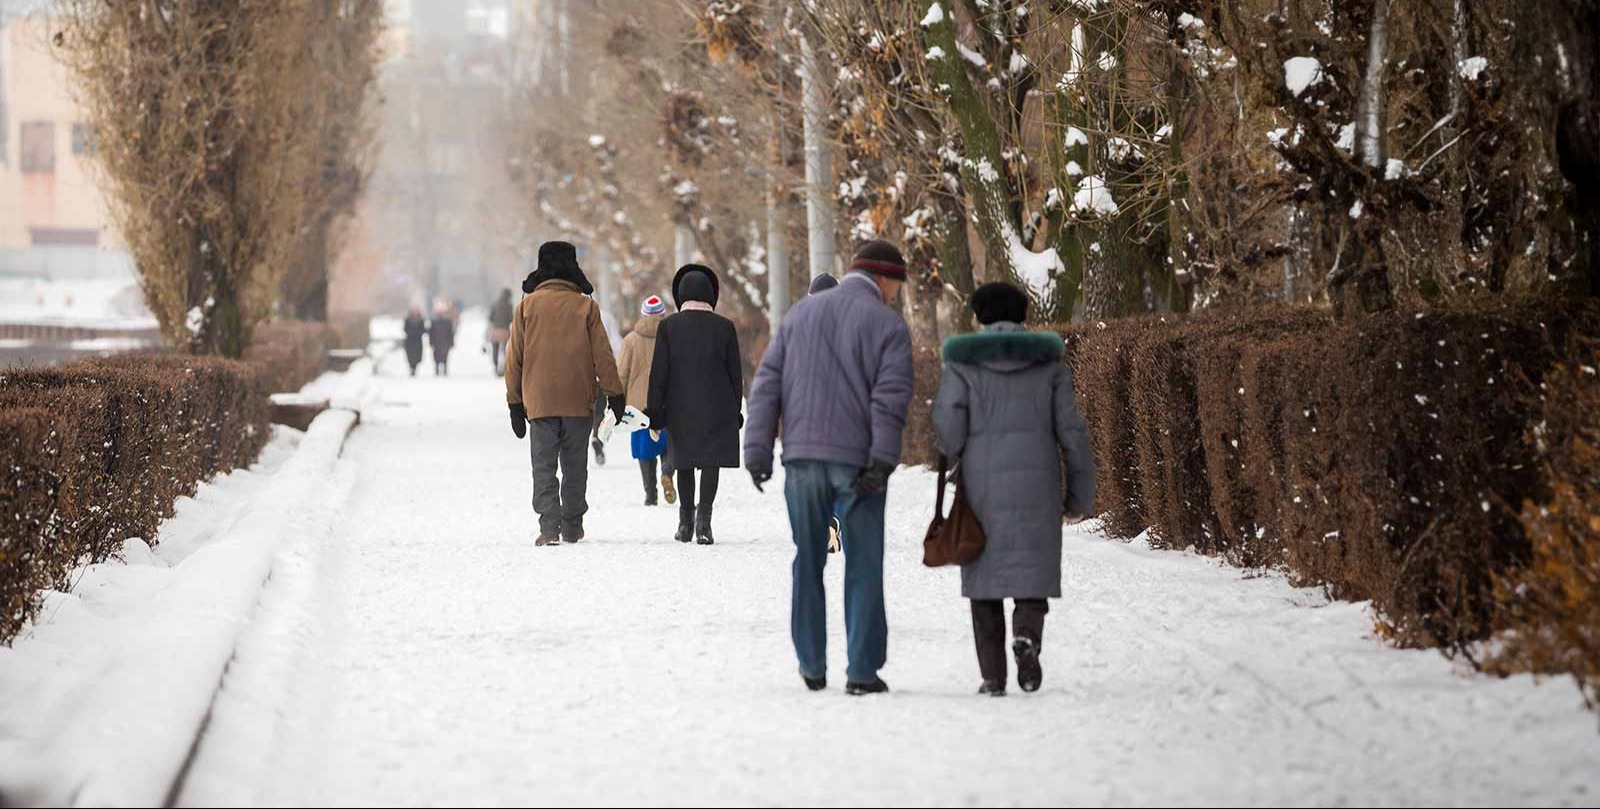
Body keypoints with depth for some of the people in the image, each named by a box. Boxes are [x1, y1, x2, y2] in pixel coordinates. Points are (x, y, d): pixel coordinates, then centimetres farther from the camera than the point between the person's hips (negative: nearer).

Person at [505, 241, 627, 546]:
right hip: (578, 403, 1)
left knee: (544, 467, 0)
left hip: (539, 402, 0)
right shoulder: (585, 306, -1)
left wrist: (515, 403, 10)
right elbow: (602, 355, 0)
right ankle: (572, 526, 17)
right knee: (575, 466, 13)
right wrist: (614, 395, 6)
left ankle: (549, 526, -14)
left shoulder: (527, 306, 1)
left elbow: (515, 357, 4)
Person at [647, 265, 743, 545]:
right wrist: (735, 408, 11)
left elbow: (659, 372, -2)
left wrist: (655, 407, 2)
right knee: (712, 461, -2)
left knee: (685, 462, 14)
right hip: (718, 408, -1)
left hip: (680, 407, 1)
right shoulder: (724, 327, 0)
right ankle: (704, 517, -19)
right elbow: (735, 373, 4)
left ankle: (685, 522, 19)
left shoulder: (668, 326, -1)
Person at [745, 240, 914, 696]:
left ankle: (812, 666, 17)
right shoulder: (888, 325, -1)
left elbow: (767, 385, 8)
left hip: (803, 460, 3)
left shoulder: (801, 314, 13)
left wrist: (757, 452, 6)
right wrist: (882, 462, -16)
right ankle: (862, 671, 0)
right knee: (864, 569, 4)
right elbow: (891, 398, -12)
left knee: (808, 562, 14)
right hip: (857, 463, -3)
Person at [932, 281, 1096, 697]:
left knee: (987, 575, 12)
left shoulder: (963, 361, -1)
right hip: (1036, 486, 0)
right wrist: (1080, 495, 9)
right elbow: (1072, 432, 1)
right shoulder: (1047, 360, 4)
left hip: (982, 487, 0)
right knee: (1031, 573, 7)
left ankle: (993, 677, 8)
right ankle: (1026, 637, -23)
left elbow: (948, 429, -9)